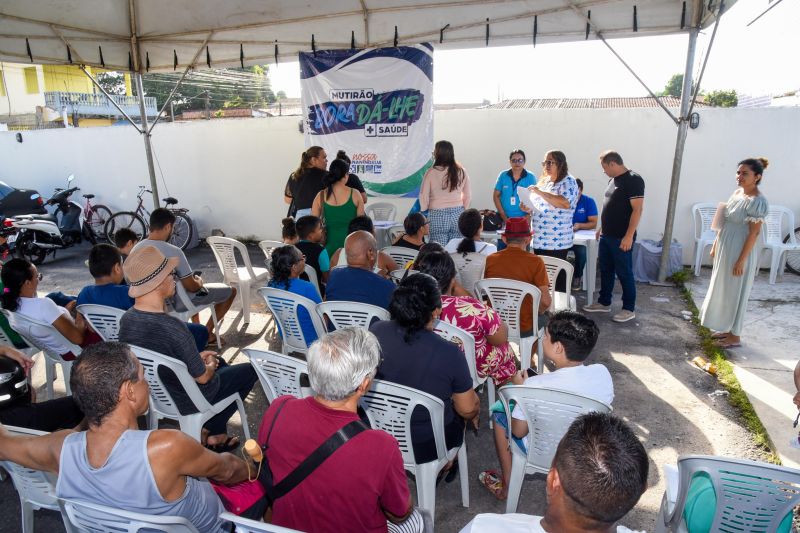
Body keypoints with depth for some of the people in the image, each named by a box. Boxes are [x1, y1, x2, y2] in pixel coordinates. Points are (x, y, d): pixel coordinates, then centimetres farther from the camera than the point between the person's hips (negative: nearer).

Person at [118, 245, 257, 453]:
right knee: (249, 371, 11)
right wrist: (210, 367, 0)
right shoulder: (172, 328, -36)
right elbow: (202, 377, -22)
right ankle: (211, 431, 20)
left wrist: (196, 357, 8)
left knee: (220, 362, 29)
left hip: (155, 391, 7)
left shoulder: (126, 319, -12)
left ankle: (215, 434, 31)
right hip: (184, 401, -7)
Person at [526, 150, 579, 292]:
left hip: (557, 242, -8)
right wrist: (528, 208, 5)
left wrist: (540, 192, -23)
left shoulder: (568, 182, -6)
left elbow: (565, 203, -25)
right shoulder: (544, 182, 18)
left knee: (557, 277, -3)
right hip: (539, 240, 8)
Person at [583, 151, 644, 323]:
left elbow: (637, 209, -18)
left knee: (624, 273, 1)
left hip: (622, 238, -8)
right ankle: (604, 303, 27)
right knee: (606, 270, 15)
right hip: (606, 236, 8)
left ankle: (629, 309, 12)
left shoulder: (634, 180, -14)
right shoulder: (613, 180, 12)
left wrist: (629, 236, -22)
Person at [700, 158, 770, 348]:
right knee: (722, 290, 16)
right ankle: (728, 328, 31)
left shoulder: (758, 202, -19)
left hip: (739, 253, -8)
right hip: (724, 250, 9)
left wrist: (741, 261, -20)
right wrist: (715, 245, 15)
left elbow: (754, 233, -20)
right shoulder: (737, 193, 6)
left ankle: (735, 336, 16)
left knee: (735, 293, 2)